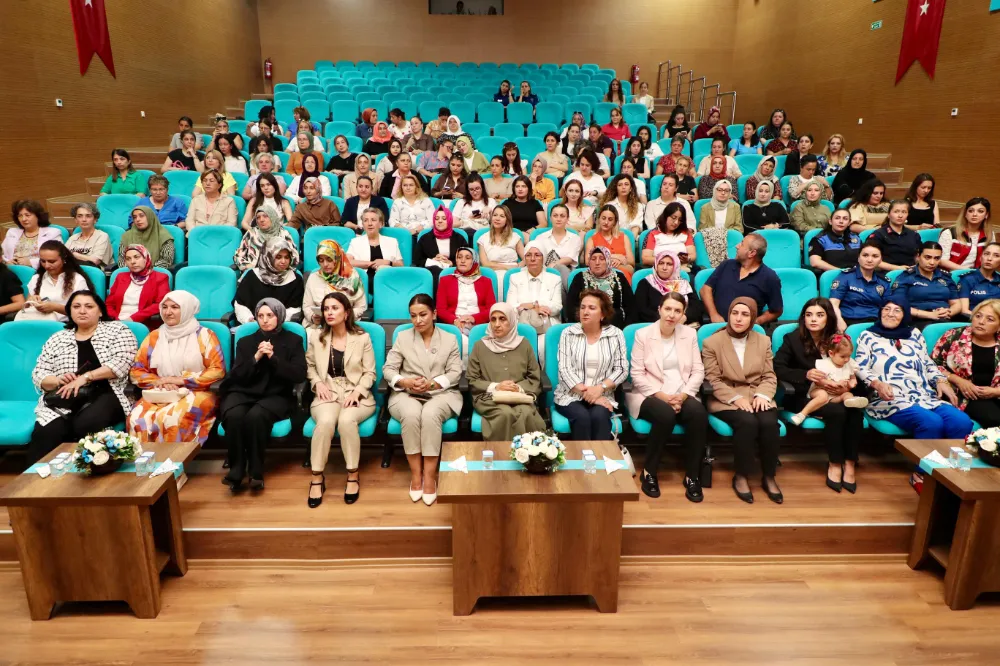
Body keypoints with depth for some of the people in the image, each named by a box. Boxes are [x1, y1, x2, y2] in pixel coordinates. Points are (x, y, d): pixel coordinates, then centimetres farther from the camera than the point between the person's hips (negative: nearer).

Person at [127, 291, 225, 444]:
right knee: (137, 419, -27)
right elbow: (136, 370, 13)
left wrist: (181, 380, -11)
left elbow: (218, 370, -5)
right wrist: (159, 382, -7)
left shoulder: (204, 335, 3)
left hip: (196, 393, -3)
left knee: (171, 419, -34)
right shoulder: (154, 337, 14)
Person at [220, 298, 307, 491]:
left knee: (256, 416, -36)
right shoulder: (245, 342, 16)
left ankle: (256, 471, -23)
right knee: (233, 416, -33)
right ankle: (236, 470, -19)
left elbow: (299, 375, -3)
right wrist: (256, 357, -11)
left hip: (276, 395, -2)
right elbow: (237, 376, 4)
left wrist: (273, 357, -12)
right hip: (244, 393, 2)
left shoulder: (293, 340, 9)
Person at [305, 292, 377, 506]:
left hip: (356, 395, -1)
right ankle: (317, 477, -21)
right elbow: (310, 366, 18)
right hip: (328, 394, 1)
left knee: (346, 420, -36)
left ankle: (353, 476, -19)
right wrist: (318, 383, -2)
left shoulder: (362, 337, 3)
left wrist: (357, 391, -14)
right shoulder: (316, 336, 10)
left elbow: (370, 373, 3)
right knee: (325, 421, -34)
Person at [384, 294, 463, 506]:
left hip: (441, 393, -1)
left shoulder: (450, 339, 10)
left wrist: (432, 383, -17)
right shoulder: (403, 337, 10)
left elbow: (455, 373, 0)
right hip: (407, 393, 1)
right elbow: (388, 369, 4)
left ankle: (430, 475, -28)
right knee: (411, 414, -35)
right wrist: (405, 382, -17)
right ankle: (415, 473, -23)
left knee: (430, 414, -36)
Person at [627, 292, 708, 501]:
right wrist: (662, 395, -16)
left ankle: (692, 476, -15)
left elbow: (698, 371, 5)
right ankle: (649, 472, -15)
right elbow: (637, 374, -5)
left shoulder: (690, 334, 10)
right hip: (651, 395, -3)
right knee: (666, 414, -35)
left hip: (683, 395, 3)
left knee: (699, 413, -30)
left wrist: (684, 395, -12)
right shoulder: (643, 334, 1)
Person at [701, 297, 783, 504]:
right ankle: (741, 477, -15)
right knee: (747, 422, -33)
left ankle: (769, 477, -9)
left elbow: (769, 377, 7)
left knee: (769, 423, -29)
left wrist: (762, 395, -13)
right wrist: (736, 398, -18)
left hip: (757, 397, 3)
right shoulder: (712, 342, 1)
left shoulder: (763, 341, 13)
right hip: (726, 400, -3)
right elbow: (713, 380, -5)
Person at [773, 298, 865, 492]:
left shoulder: (838, 339, 7)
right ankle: (834, 464, -15)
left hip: (834, 395, 4)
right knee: (837, 412, -31)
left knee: (856, 411, -28)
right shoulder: (793, 339, -4)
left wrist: (845, 385, -16)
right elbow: (777, 369, -12)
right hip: (803, 397, -3)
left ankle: (849, 464, -16)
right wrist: (806, 374, -26)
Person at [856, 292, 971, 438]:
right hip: (891, 400, -5)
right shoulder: (868, 337, 11)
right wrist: (877, 384, -19)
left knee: (963, 422, -24)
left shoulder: (914, 334, 25)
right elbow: (860, 369, 1)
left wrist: (941, 381, 6)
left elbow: (928, 365, 27)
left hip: (925, 397, 5)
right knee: (932, 423, -33)